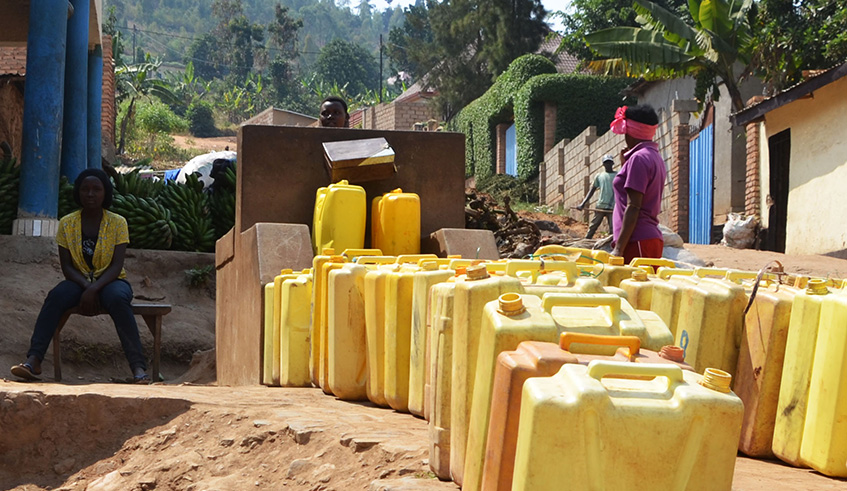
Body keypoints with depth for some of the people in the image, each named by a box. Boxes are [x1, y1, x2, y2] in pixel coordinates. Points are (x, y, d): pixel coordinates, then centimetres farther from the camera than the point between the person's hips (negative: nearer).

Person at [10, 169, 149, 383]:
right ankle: (33, 360, -41)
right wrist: (86, 286, -21)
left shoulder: (117, 223, -5)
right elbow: (66, 266, -2)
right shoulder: (67, 223, 1)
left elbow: (116, 266, -12)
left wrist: (94, 289, -28)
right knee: (55, 296, -31)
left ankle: (138, 368, -44)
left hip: (110, 281, -2)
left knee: (118, 299, -37)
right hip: (79, 282, 2)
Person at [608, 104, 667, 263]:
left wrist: (619, 248, -19)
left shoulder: (638, 158, -10)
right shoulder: (655, 157, 20)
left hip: (637, 241, -10)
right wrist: (625, 164, 21)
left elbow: (633, 207, -17)